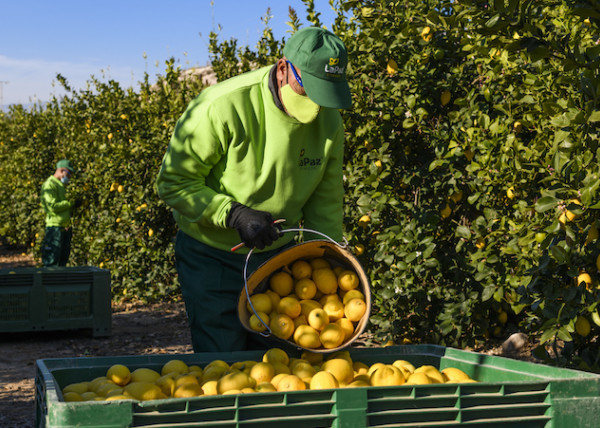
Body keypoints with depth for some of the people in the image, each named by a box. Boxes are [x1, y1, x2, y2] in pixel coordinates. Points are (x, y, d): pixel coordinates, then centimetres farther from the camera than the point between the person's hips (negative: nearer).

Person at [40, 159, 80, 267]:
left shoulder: (61, 185, 21)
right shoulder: (49, 185, -10)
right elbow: (53, 206, -20)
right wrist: (71, 203, -14)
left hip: (66, 228, 10)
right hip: (55, 227, -10)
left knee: (63, 261, 13)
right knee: (52, 262, -8)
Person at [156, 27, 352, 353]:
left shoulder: (329, 121, -6)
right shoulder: (223, 107, -23)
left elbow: (325, 202, 3)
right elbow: (173, 182, -17)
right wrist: (234, 214, -28)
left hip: (278, 255, 5)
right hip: (212, 257, -4)